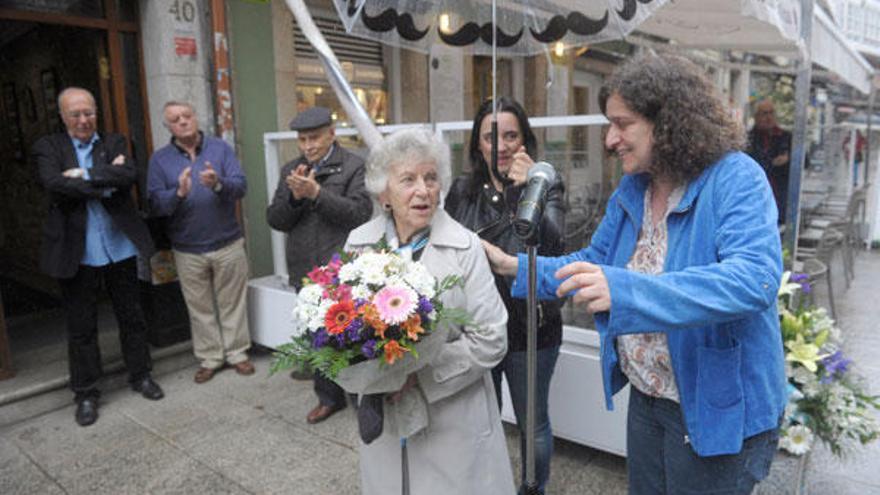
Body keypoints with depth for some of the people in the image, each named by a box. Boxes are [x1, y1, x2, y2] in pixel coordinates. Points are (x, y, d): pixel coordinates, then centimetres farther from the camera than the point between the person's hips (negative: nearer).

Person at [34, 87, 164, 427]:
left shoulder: (113, 143, 7)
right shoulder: (48, 148, 2)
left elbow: (130, 175, -11)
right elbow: (55, 185, -16)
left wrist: (85, 175, -16)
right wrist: (107, 181, -13)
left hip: (120, 246, 2)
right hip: (77, 252, -1)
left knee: (131, 316, 13)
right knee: (81, 326, 9)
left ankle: (140, 376, 29)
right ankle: (85, 393, 23)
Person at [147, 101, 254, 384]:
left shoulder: (220, 148, 0)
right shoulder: (160, 159, 1)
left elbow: (241, 186, -10)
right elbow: (156, 204, -6)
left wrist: (218, 184, -30)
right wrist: (179, 193, -25)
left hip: (228, 243, -1)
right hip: (187, 250, 1)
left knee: (233, 303, 9)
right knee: (200, 308, 11)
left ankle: (237, 353, 24)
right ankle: (209, 358, 25)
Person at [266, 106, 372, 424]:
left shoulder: (354, 166, -4)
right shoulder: (291, 171, 12)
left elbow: (360, 213, -16)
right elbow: (275, 220, 7)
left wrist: (316, 192, -21)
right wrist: (294, 195, -12)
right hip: (306, 273, 6)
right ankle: (329, 397, 32)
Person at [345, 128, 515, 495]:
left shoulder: (464, 246, -13)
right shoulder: (359, 242, -2)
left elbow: (490, 341, -12)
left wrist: (420, 375, -20)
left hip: (453, 419, -3)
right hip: (382, 415, 3)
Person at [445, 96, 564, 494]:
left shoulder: (545, 189, -6)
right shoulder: (462, 191, 1)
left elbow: (552, 246, -23)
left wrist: (527, 191, -34)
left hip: (529, 329, -2)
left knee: (532, 423, 15)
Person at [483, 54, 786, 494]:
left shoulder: (736, 180, -20)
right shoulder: (631, 190, 1)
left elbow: (755, 279, -35)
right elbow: (593, 264, 11)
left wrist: (626, 291, -46)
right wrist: (515, 267, 0)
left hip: (716, 410, -6)